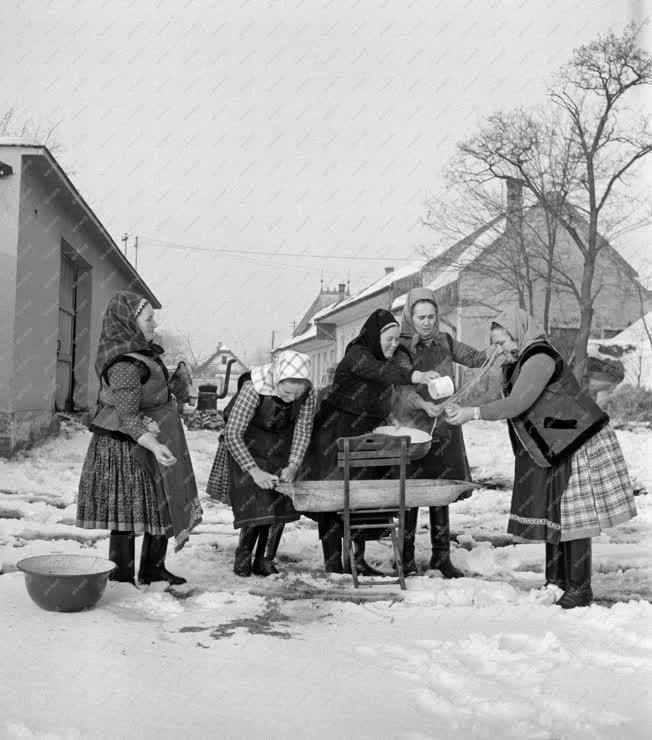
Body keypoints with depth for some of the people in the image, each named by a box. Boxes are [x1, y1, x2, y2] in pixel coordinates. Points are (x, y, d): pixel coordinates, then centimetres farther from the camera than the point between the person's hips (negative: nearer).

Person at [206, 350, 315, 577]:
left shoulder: (307, 392, -21)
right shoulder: (253, 389, -33)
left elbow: (303, 429, -8)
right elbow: (232, 434, -30)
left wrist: (293, 465, -19)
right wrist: (255, 471, -35)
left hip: (280, 448, 4)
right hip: (247, 446, -4)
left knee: (281, 504, -1)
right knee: (256, 504, -12)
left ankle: (264, 562, 13)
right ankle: (242, 556, 11)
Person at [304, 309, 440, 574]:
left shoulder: (389, 355, 12)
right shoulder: (356, 355, -17)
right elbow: (381, 371, -34)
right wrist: (417, 376, -50)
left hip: (368, 436, 8)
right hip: (338, 435, -8)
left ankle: (359, 559, 16)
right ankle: (332, 564, -1)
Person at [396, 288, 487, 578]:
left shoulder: (444, 341, 9)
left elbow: (474, 357, 12)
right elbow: (403, 389, -14)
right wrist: (423, 404, -32)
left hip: (445, 427, 4)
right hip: (413, 428, -4)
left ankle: (441, 555, 18)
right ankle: (407, 557, 8)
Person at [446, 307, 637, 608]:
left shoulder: (540, 359, -19)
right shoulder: (516, 363, 11)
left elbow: (518, 403, -27)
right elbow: (514, 405, 9)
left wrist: (474, 413, -26)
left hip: (577, 445, -10)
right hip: (551, 449, 10)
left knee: (571, 517, -4)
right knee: (550, 513, 12)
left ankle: (579, 589, 6)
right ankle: (555, 581, 22)